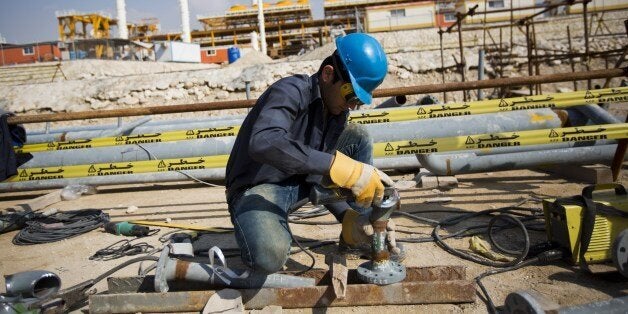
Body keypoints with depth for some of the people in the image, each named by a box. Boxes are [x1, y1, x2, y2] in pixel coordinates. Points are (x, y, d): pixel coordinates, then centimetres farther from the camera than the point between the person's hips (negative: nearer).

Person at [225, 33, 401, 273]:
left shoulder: (337, 110, 2)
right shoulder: (292, 91, -22)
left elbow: (319, 174, 1)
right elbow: (264, 143, -43)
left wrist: (348, 215, -14)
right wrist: (339, 167, -47)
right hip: (258, 188, -7)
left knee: (358, 137, -2)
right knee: (269, 258, -38)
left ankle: (358, 234, 3)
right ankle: (271, 228, 0)